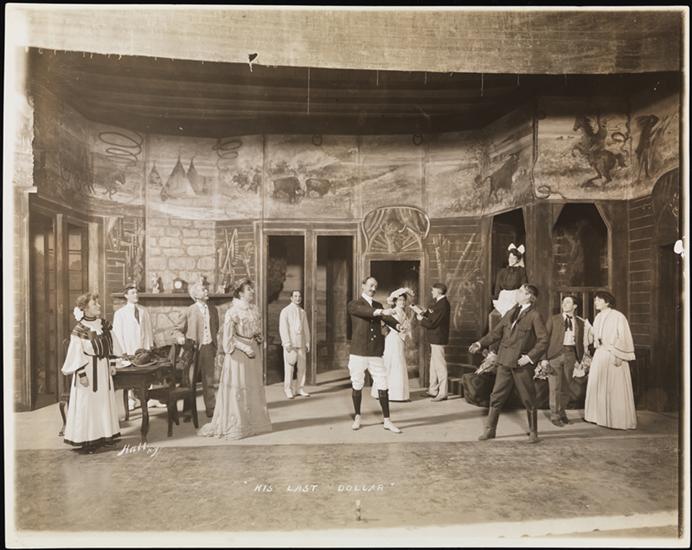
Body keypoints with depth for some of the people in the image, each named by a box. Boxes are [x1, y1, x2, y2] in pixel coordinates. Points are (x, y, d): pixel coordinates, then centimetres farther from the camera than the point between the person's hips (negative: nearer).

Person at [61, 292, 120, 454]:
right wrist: (81, 374, -17)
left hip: (103, 369, 7)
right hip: (88, 370, -6)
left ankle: (105, 435, 24)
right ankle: (86, 440, 13)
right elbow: (76, 354, -14)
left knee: (105, 402, 13)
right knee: (87, 404, 2)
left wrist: (110, 365, 12)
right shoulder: (79, 329, -14)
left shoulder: (103, 324, 4)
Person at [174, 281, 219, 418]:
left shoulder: (213, 309, 7)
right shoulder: (190, 310, -4)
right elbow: (178, 329, 2)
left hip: (209, 348, 3)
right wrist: (181, 338, -18)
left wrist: (214, 343, 9)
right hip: (194, 349, -3)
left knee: (209, 381, 9)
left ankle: (210, 409, 19)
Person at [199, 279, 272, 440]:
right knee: (237, 388, -2)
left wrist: (258, 338, 1)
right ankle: (234, 425, 8)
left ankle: (253, 422, 20)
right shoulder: (232, 311, -10)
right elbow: (228, 336, -13)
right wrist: (244, 347, -19)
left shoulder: (254, 310, 10)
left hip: (253, 352, 7)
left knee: (254, 387, 10)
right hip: (238, 353, -7)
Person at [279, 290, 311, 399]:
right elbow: (283, 328, -8)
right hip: (290, 344, -5)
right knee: (289, 367, -3)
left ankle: (301, 389, 12)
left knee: (302, 367, 4)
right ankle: (288, 390, 5)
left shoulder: (302, 312, 13)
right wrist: (287, 343, -15)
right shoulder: (285, 311, -2)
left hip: (301, 343, 5)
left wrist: (307, 342, 10)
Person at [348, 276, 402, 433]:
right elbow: (364, 311, -22)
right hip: (358, 353, -3)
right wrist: (381, 312, -39)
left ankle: (387, 421, 9)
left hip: (376, 354, 3)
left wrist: (398, 326, -24)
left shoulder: (378, 305, 14)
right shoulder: (353, 305, 0)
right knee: (357, 386, 8)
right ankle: (357, 418, 25)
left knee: (383, 387, 0)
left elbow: (387, 318, -3)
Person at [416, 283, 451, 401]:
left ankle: (442, 393, 4)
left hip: (438, 339, -10)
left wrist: (421, 319, -5)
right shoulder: (438, 302, 11)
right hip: (434, 338, 10)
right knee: (433, 365, 17)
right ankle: (433, 390, 28)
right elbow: (430, 313, 16)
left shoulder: (442, 305, -21)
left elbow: (431, 323, -21)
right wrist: (423, 314, -1)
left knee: (440, 366, -3)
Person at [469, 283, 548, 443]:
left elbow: (543, 340, -9)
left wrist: (529, 357, -16)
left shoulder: (534, 316, -6)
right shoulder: (510, 313, 12)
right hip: (505, 361, 5)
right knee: (496, 397, 7)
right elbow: (496, 332, 14)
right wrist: (480, 344, 3)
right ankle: (490, 430, 17)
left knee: (528, 400, 7)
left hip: (521, 364, -5)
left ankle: (533, 432, 24)